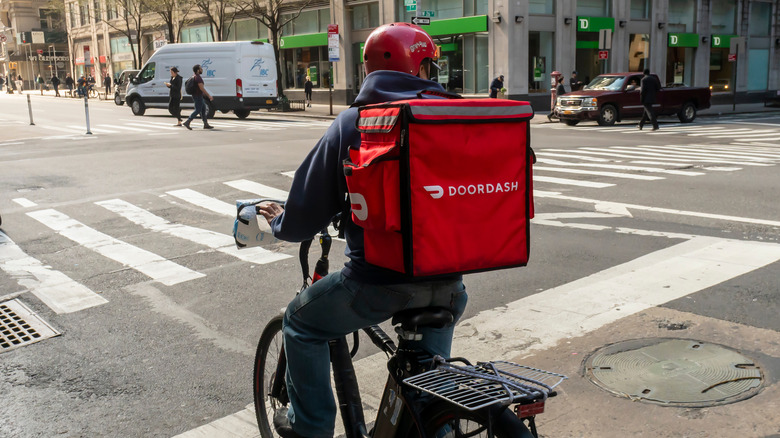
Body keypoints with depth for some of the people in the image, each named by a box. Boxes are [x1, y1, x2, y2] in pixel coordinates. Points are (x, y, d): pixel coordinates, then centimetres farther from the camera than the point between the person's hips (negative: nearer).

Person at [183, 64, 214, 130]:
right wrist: (209, 96, -21)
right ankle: (187, 122, -9)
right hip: (198, 96, -10)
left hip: (195, 95, 10)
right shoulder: (198, 77, -19)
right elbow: (202, 88, -25)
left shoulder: (193, 77, 13)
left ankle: (206, 124, 14)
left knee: (203, 109, 13)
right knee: (197, 110, -7)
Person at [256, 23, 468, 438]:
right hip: (446, 277, 4)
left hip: (378, 279, -4)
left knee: (300, 323, 22)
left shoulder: (353, 123, -6)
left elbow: (307, 211, -3)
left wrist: (282, 222, 20)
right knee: (443, 310, 39)